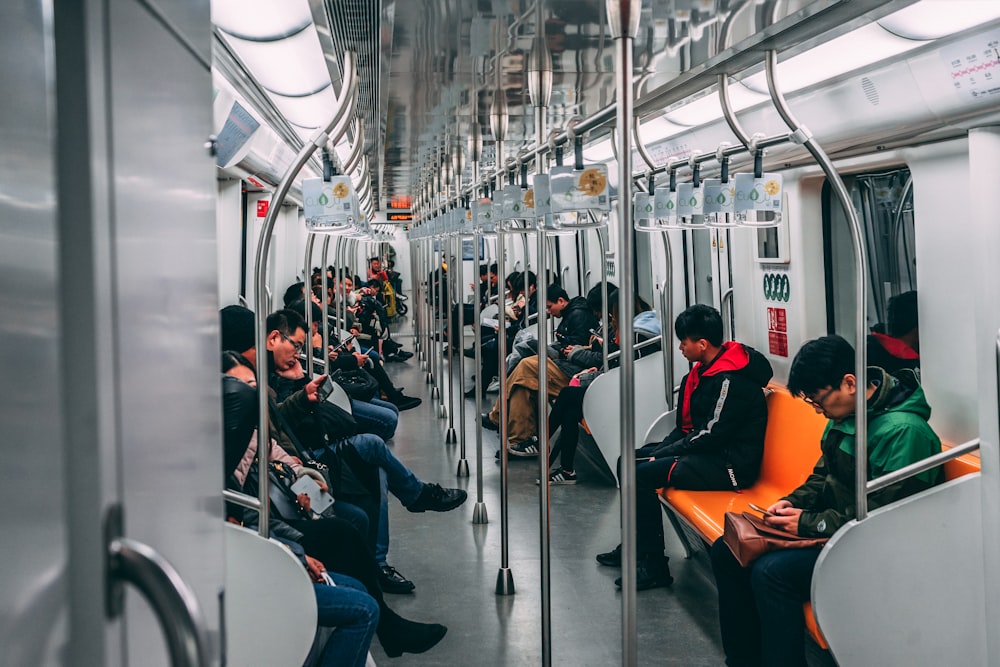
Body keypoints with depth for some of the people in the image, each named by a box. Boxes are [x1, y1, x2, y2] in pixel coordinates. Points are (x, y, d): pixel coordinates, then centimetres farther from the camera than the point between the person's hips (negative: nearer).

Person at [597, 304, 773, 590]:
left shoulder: (731, 381, -21)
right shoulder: (704, 371, 9)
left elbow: (712, 435, -22)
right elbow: (686, 426, 15)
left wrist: (660, 454, -15)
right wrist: (660, 450, 1)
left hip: (731, 463, -11)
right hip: (707, 451, 11)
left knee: (642, 474, -22)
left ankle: (654, 566, -15)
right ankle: (634, 545, 20)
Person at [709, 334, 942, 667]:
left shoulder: (902, 431, -23)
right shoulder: (844, 416, 6)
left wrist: (809, 523, -19)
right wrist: (793, 502, 1)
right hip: (831, 527, 10)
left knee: (771, 572, -29)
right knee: (727, 551, 3)